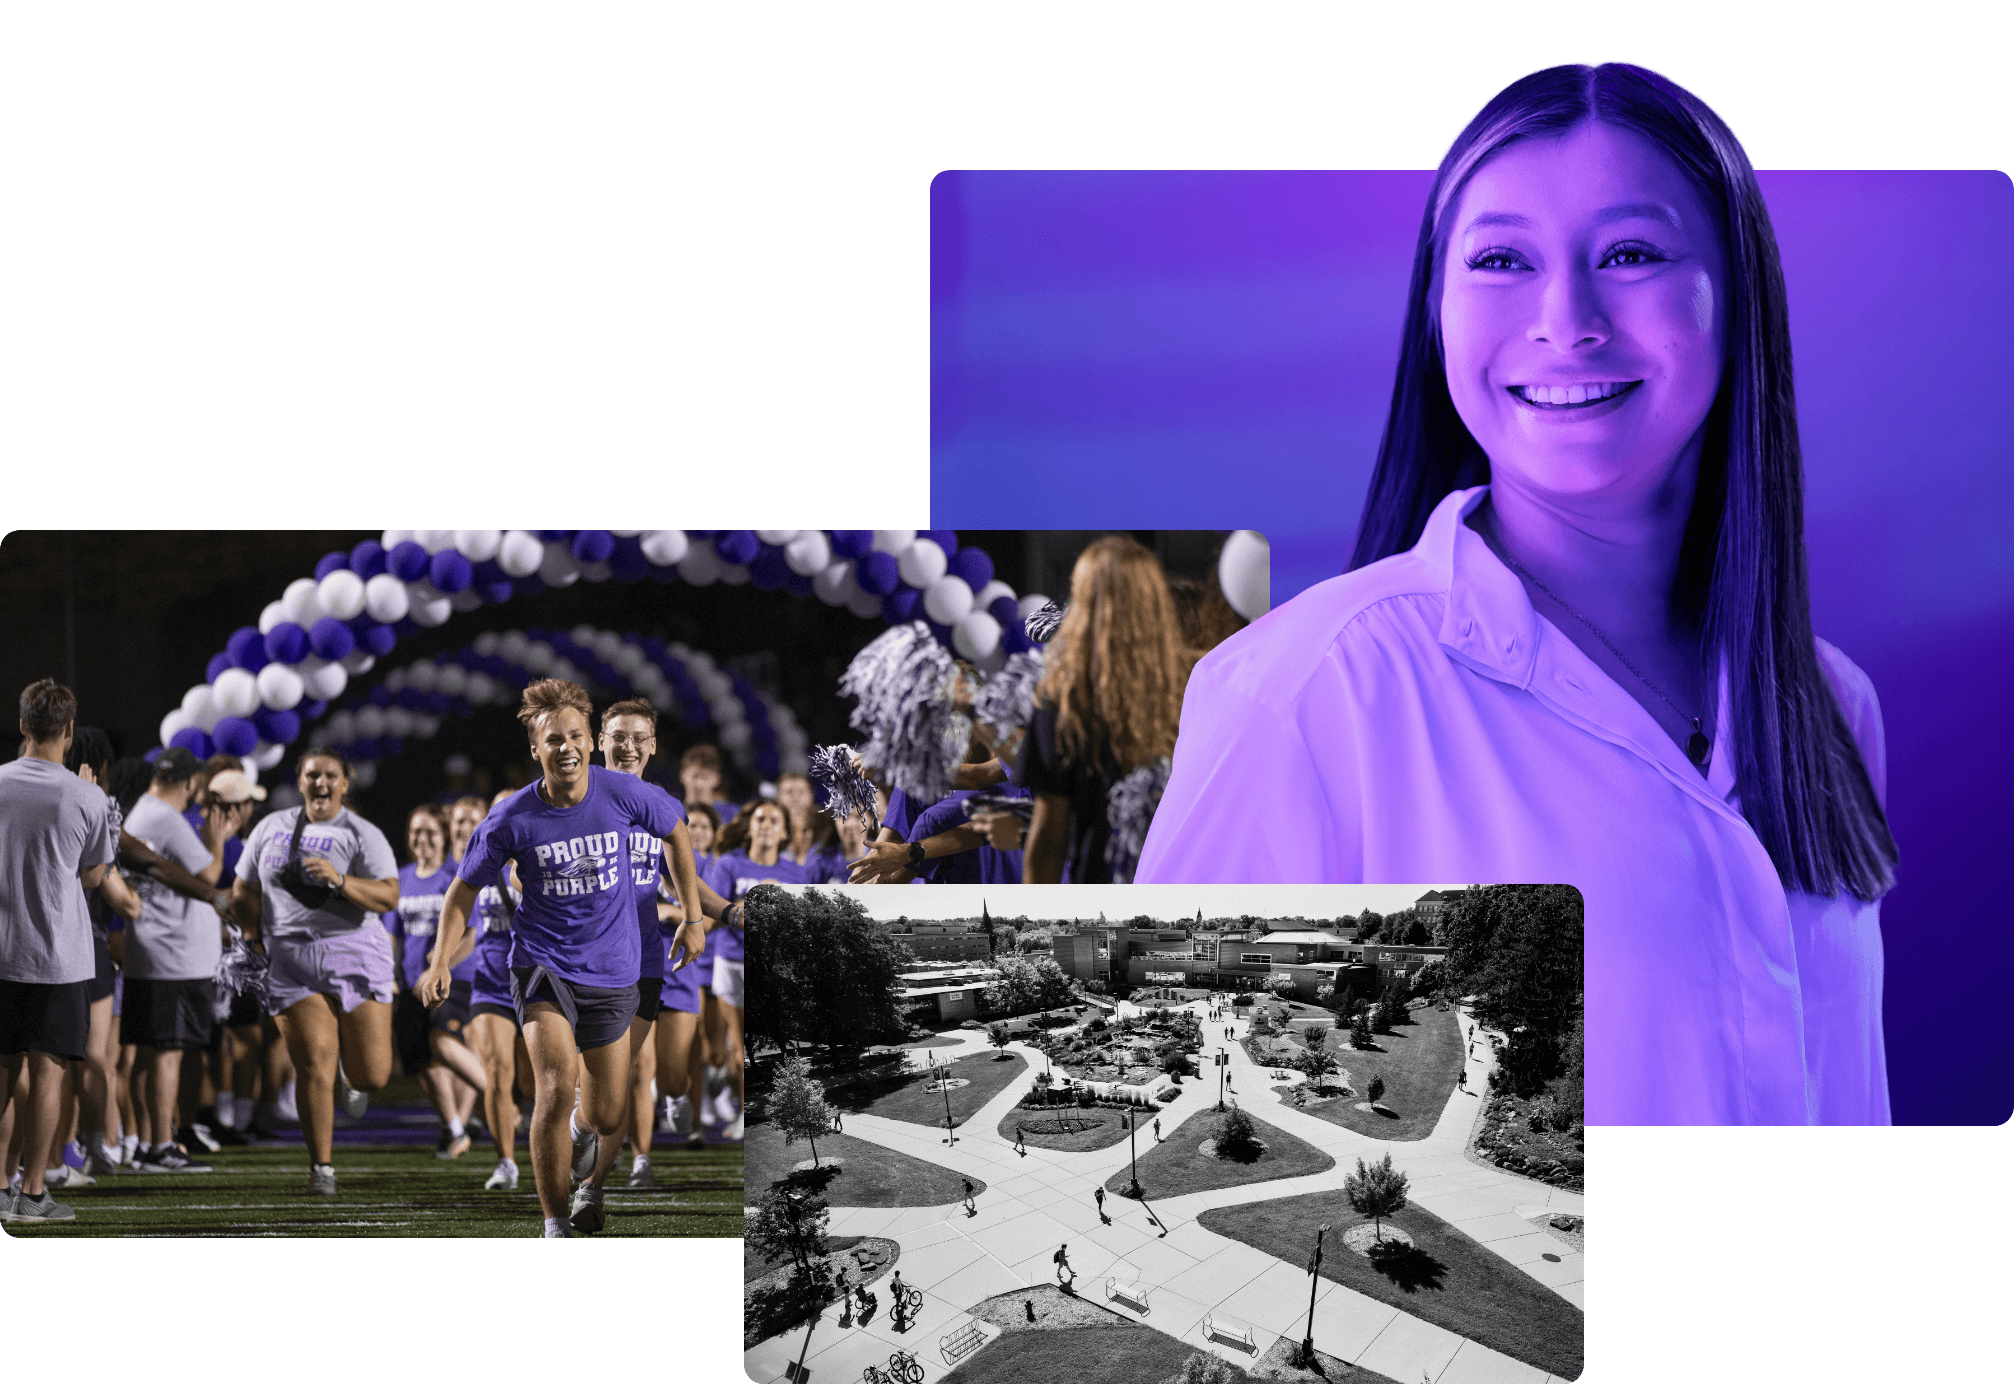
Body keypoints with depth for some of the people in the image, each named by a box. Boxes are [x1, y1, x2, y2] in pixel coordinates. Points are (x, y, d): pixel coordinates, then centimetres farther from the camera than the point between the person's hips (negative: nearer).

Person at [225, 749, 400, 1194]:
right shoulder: (272, 828, 12)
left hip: (355, 954, -1)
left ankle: (351, 1074, 37)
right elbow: (244, 892, 21)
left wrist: (339, 880, -25)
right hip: (291, 959, 1)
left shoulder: (363, 836, 1)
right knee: (315, 1069, -7)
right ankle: (322, 1169, 4)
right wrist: (252, 942, 14)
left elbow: (388, 897, -12)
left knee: (372, 1074, -1)